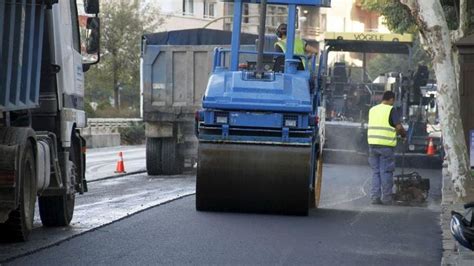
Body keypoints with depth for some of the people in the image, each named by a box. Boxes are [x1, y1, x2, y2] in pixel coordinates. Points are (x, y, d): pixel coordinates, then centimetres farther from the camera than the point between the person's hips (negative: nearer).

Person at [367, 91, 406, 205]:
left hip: (372, 143, 5)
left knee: (375, 172, 10)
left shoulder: (372, 110, 15)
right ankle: (386, 198, 3)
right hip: (386, 145, -5)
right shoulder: (391, 110, -5)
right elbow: (398, 127, -12)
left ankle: (375, 197, 6)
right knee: (386, 172, 1)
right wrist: (403, 134, 8)